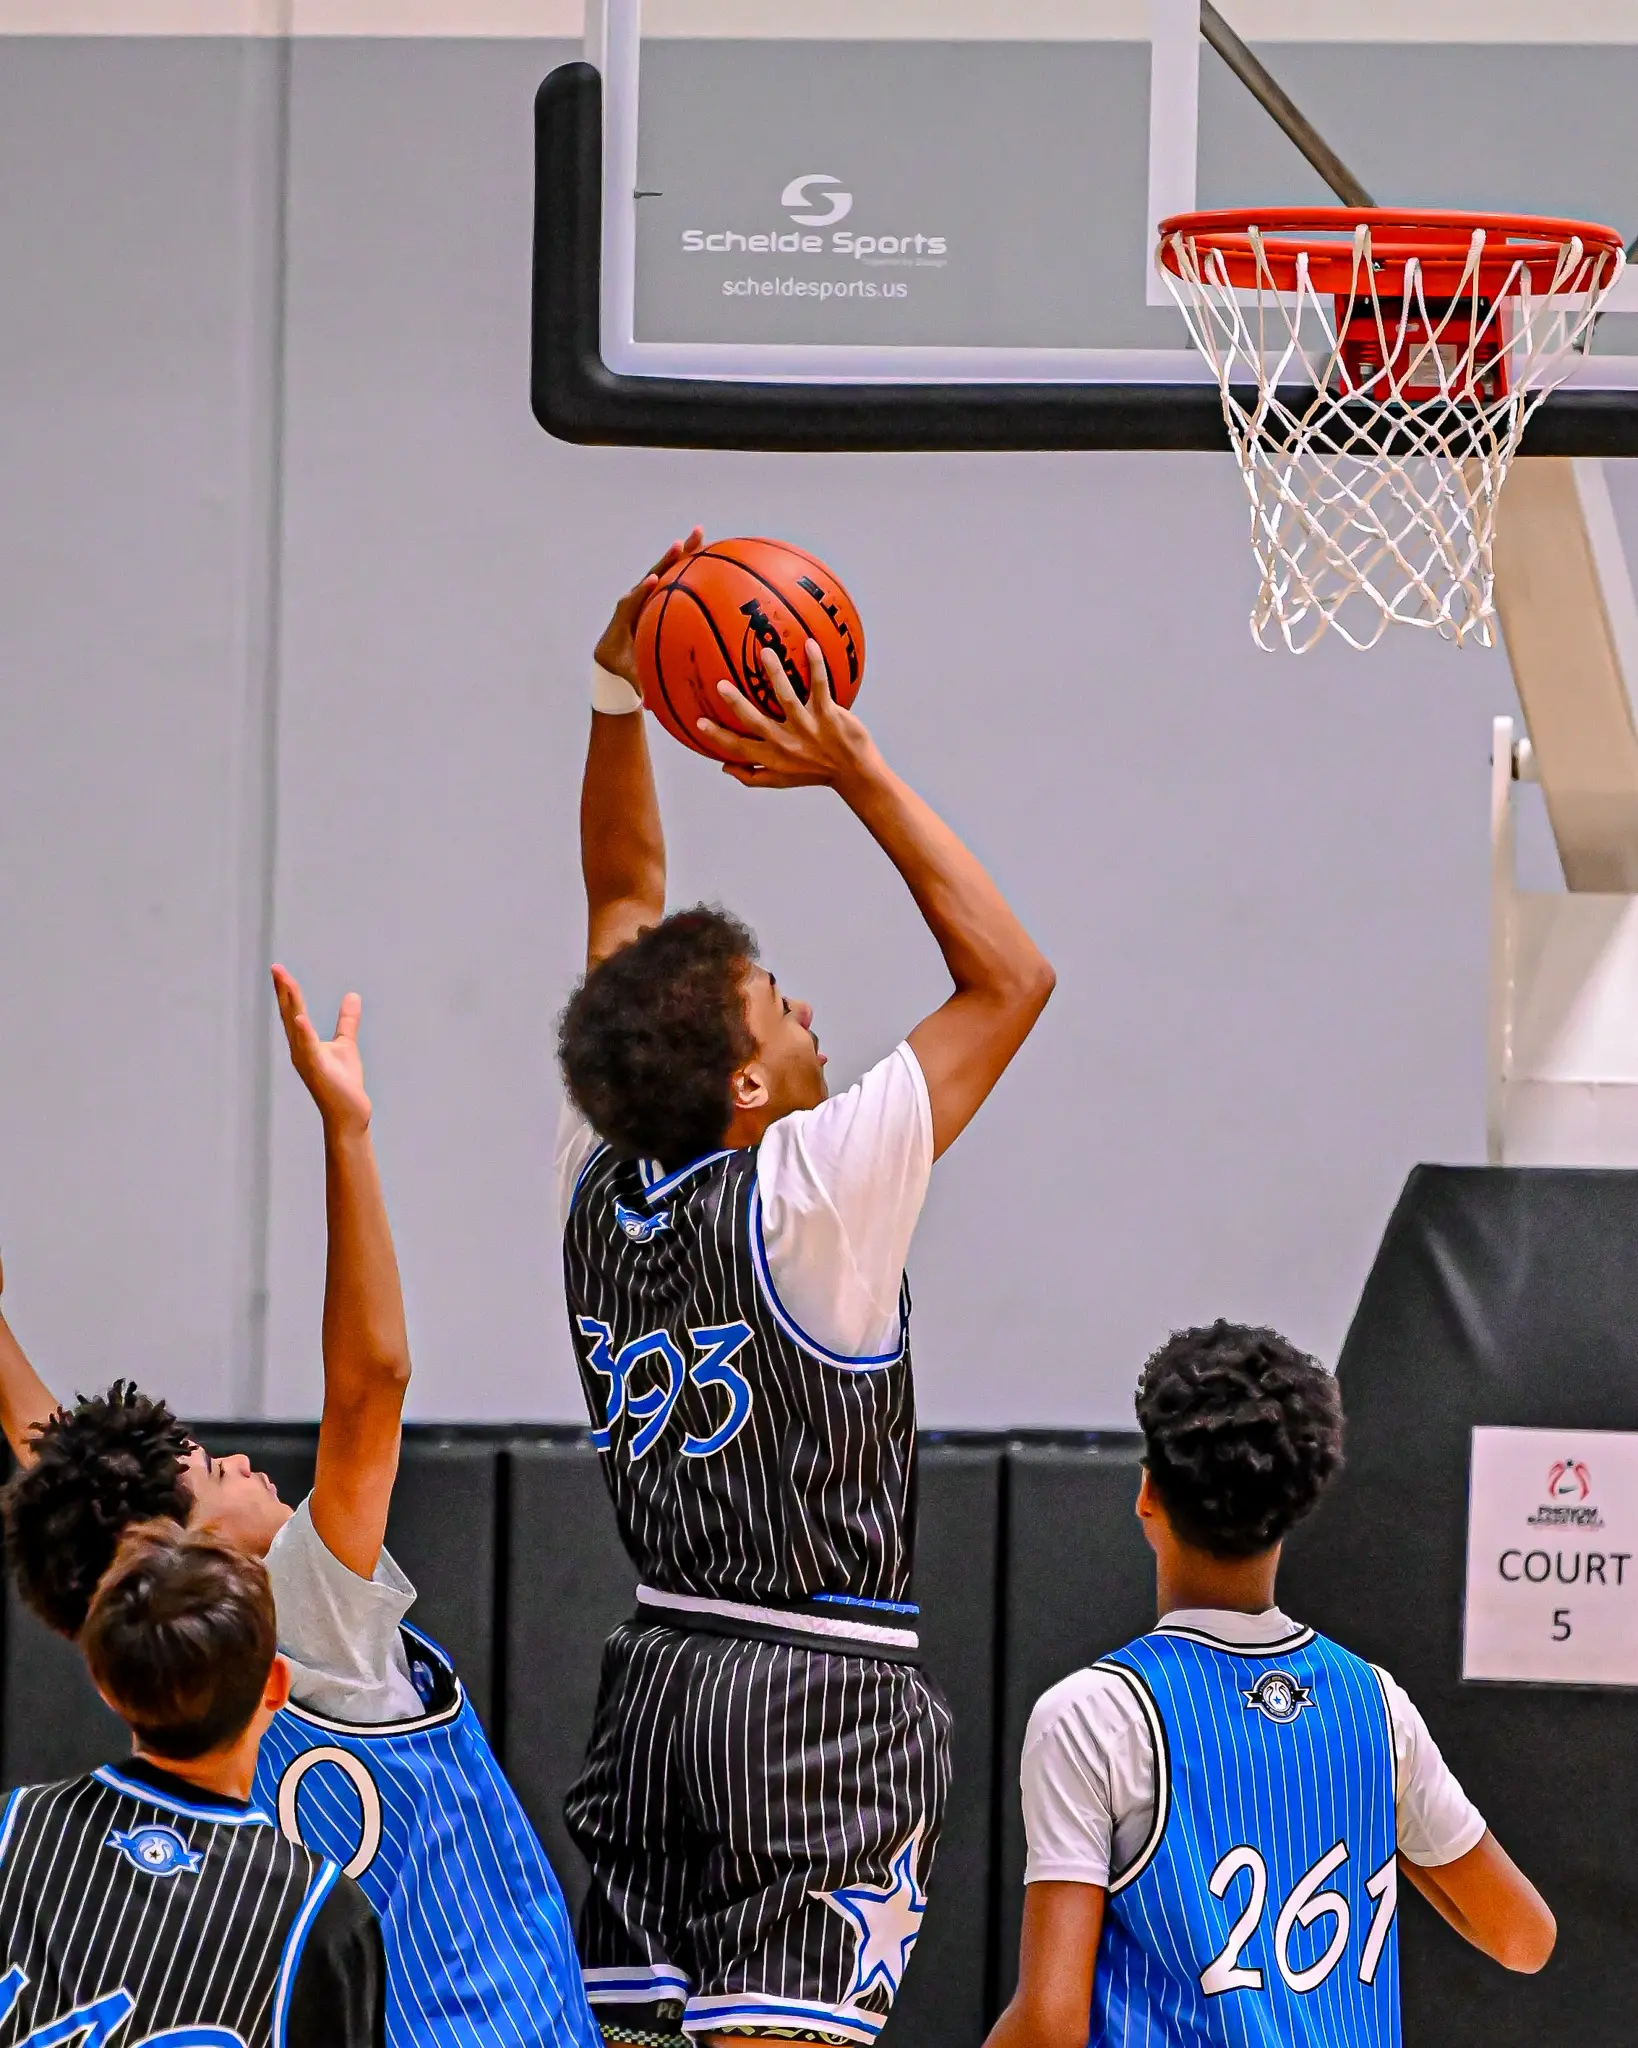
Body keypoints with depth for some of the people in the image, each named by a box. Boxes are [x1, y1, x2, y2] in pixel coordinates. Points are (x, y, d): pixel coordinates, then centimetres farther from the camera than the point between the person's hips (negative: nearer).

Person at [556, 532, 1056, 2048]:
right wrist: (858, 772, -9)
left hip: (657, 1679, 7)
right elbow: (1011, 980, -10)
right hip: (824, 1693, -7)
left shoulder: (600, 1183, 3)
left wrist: (619, 695, 9)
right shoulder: (806, 1196, -14)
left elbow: (625, 898, 15)